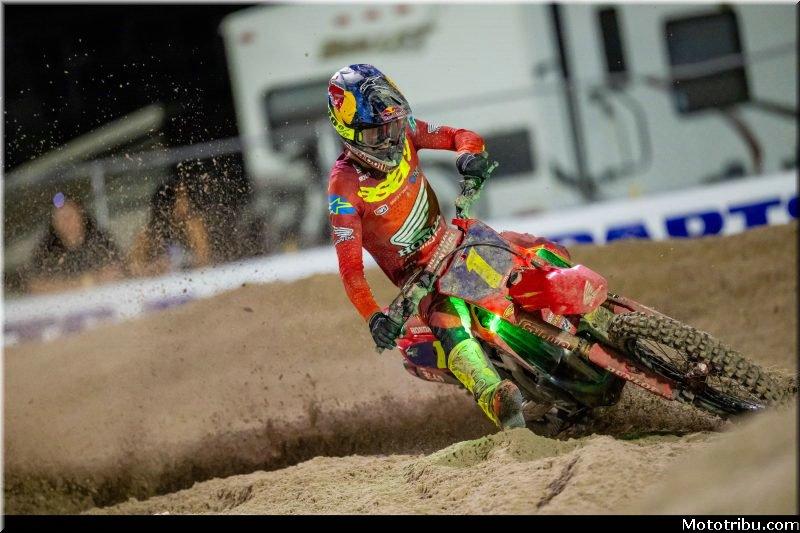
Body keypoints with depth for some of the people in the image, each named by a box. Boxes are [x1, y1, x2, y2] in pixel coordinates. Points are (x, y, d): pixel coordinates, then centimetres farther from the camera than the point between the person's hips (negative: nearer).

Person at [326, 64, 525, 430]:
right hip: (415, 272, -7)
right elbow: (349, 265, -25)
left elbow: (461, 136, -2)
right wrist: (372, 317, -38)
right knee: (449, 323, -33)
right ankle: (495, 398, -50)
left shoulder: (403, 132, -8)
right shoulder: (344, 187, -22)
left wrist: (469, 155, -27)